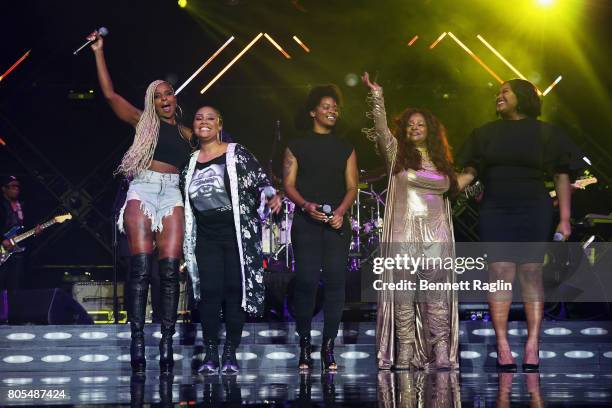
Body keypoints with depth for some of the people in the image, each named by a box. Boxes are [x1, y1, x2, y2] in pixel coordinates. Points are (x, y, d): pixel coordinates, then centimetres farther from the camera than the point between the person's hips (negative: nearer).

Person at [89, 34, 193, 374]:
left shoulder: (186, 134, 19)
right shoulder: (143, 122, 12)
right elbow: (110, 94, 5)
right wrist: (99, 52, 5)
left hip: (172, 195, 2)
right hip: (142, 191, -2)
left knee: (169, 270, -7)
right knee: (141, 268, -11)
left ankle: (167, 344, -7)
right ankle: (137, 342, -12)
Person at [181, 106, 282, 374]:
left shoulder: (236, 153, 2)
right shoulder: (190, 163, 13)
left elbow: (260, 180, -2)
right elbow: (184, 201, 21)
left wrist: (271, 195, -21)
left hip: (238, 233, -3)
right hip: (206, 237, 3)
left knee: (236, 289, -3)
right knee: (209, 291, -6)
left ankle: (230, 353, 5)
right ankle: (210, 354, 2)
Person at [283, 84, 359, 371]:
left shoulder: (345, 148, 16)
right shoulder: (297, 146, 10)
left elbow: (352, 186, 11)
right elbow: (288, 184, 3)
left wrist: (341, 211, -8)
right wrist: (306, 205, -15)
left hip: (336, 223, 2)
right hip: (306, 222, -2)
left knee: (335, 282, -6)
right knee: (306, 281, -9)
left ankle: (328, 347, -1)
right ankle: (304, 345, 1)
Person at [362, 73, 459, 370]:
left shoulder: (441, 162, 19)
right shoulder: (397, 154, 8)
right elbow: (381, 129, -7)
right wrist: (376, 96, -17)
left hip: (437, 237, 3)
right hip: (404, 235, -3)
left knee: (437, 300, -1)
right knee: (403, 300, -4)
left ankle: (441, 356, -2)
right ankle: (404, 356, -2)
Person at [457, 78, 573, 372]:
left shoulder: (544, 133, 4)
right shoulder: (486, 133, 11)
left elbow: (561, 176, 2)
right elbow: (469, 173, 7)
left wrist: (565, 219, -4)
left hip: (533, 212, -2)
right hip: (495, 212, 2)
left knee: (531, 275, -3)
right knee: (500, 273, -6)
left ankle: (532, 346, -5)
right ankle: (502, 347, -8)